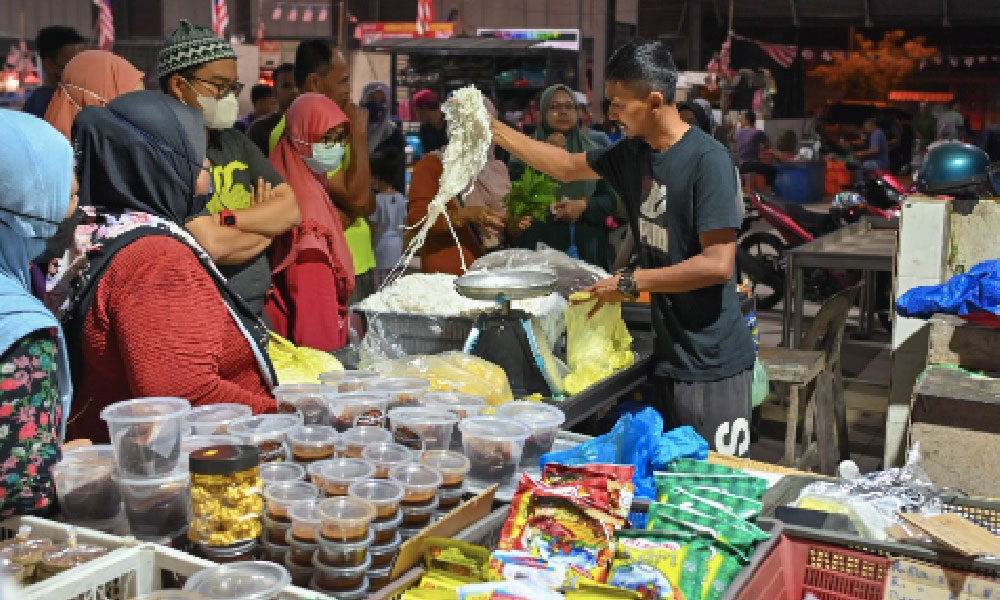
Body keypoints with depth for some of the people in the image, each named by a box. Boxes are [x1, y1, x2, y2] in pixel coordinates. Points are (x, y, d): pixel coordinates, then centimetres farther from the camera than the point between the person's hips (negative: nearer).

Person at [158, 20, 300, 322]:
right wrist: (265, 229, -5)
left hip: (256, 312, 7)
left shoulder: (236, 143, 9)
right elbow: (211, 245, -25)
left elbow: (290, 210, -1)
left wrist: (223, 219, -16)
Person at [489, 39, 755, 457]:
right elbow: (567, 167, 21)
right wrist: (493, 129, 18)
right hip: (670, 353, 7)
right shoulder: (633, 154, 5)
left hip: (713, 362, -7)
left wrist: (630, 282, -18)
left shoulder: (708, 160, -19)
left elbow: (718, 265, -24)